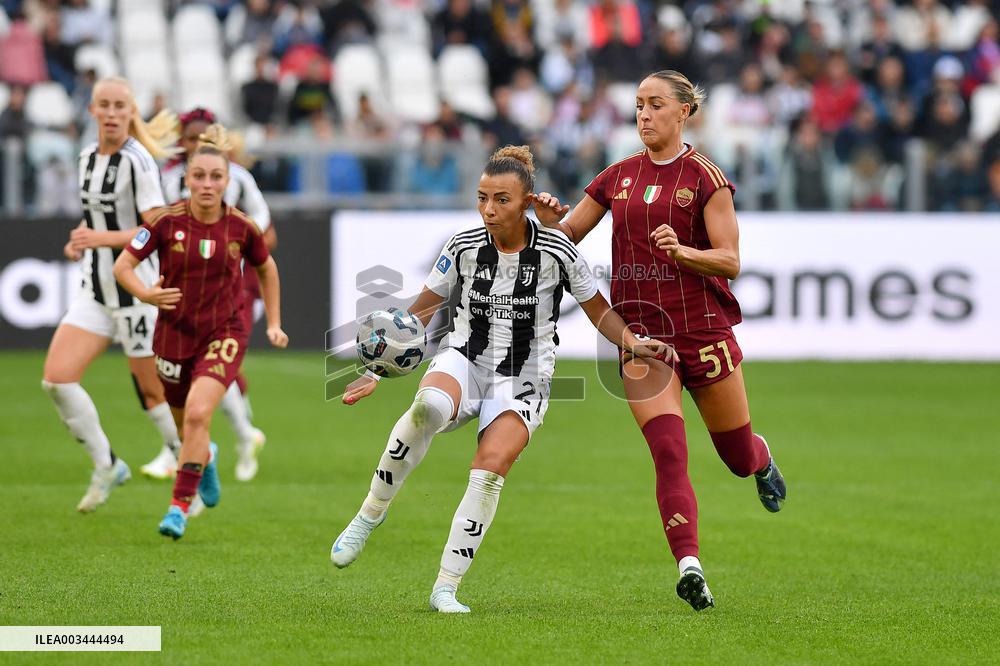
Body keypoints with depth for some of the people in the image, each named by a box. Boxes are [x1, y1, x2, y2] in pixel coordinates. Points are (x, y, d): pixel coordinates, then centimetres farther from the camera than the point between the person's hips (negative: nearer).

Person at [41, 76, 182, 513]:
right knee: (56, 379, -6)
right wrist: (79, 241, 5)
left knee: (151, 392, 1)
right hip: (95, 289, 7)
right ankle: (106, 467, 9)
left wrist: (103, 238, -28)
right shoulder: (88, 158, 10)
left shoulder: (137, 161, -14)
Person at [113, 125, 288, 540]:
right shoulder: (167, 222, -12)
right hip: (175, 332, 2)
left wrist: (274, 324, 10)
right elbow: (123, 265, -9)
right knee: (186, 427, 15)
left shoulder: (241, 228, -8)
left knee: (198, 413, -24)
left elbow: (266, 270, 11)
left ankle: (180, 506, -15)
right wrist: (146, 294, -28)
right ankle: (206, 458, 53)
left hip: (224, 333, -1)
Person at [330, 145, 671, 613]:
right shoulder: (464, 246, -3)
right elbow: (419, 312, 9)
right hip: (464, 361, 1)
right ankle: (371, 513, -19)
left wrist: (634, 344, -14)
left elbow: (600, 312, 4)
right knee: (428, 408, -35)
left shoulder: (556, 251, -8)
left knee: (491, 468, -24)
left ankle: (446, 587, -14)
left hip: (522, 382, -1)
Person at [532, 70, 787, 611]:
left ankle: (761, 460, 49)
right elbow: (566, 236, 14)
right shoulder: (618, 177, 9)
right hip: (640, 332, 2)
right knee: (669, 453, -15)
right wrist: (548, 220, -8)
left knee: (737, 454, 11)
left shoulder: (705, 177, -4)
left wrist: (682, 251, -27)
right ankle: (689, 566, -22)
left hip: (702, 326, -2)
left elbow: (729, 261, -9)